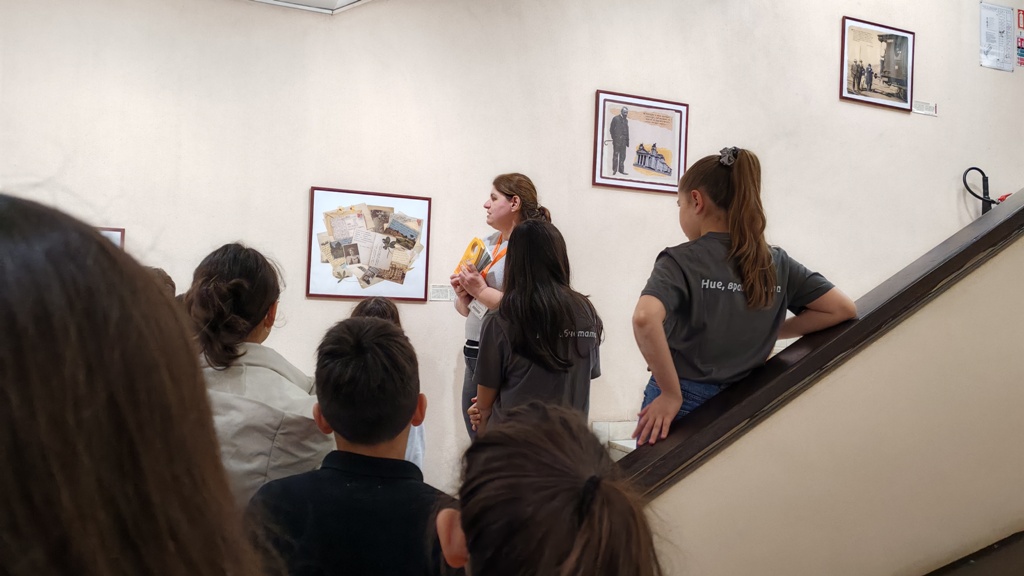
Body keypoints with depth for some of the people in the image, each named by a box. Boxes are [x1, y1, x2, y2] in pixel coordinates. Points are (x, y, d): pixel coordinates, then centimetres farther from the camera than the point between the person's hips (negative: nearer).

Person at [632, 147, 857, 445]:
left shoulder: (680, 261, -11)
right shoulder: (777, 263, 4)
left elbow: (645, 318, -29)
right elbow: (844, 308, 5)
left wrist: (672, 393, -19)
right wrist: (772, 332, 7)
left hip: (681, 407, -5)